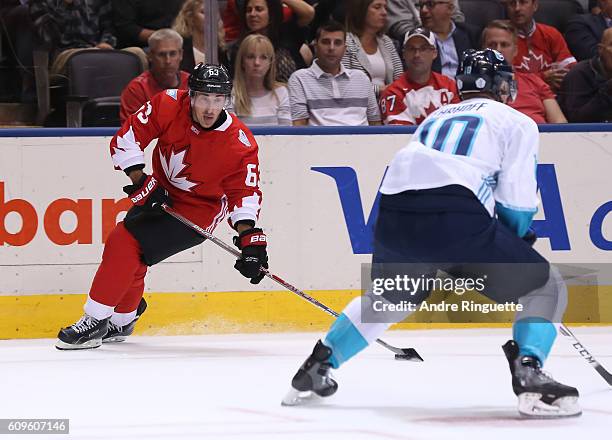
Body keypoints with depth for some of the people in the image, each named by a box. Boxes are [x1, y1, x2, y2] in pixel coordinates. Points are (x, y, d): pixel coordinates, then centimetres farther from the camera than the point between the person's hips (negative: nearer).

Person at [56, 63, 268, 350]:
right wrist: (140, 181, -20)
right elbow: (126, 138, -12)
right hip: (160, 194, 5)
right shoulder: (169, 106, -19)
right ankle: (123, 319, 40)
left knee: (125, 244, -20)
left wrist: (250, 239, -27)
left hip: (196, 212, -5)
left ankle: (96, 322, -12)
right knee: (126, 251, 11)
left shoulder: (240, 144, -23)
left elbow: (245, 193, -17)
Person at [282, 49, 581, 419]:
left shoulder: (435, 119, 34)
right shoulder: (516, 122, 17)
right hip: (456, 217, -6)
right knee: (545, 287, 10)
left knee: (388, 298, 35)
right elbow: (516, 203, 8)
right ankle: (529, 375, -11)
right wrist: (514, 243, 27)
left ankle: (317, 367, 33)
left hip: (394, 216, 6)